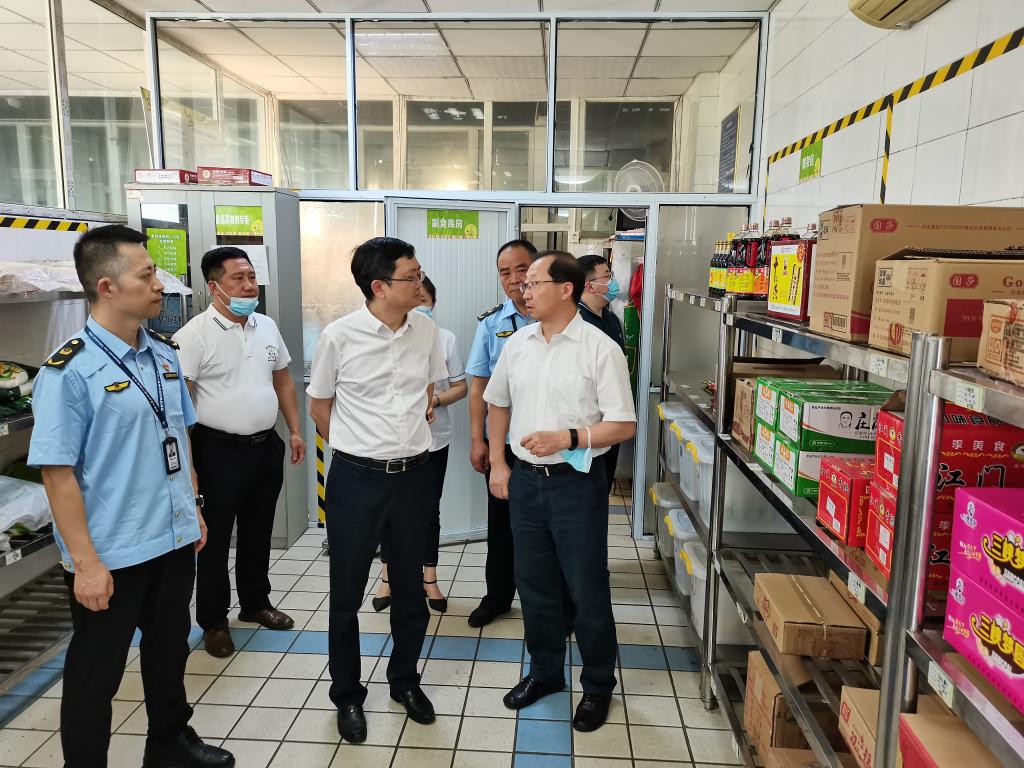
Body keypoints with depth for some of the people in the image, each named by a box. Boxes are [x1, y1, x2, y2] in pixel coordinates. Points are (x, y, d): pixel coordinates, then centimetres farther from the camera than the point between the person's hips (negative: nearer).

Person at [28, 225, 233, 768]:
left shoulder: (164, 354, 3)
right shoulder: (70, 370, -17)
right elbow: (58, 472, -17)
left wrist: (193, 510, 13)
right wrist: (85, 561, -17)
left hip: (175, 540, 7)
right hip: (110, 557, -6)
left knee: (169, 651, 23)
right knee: (95, 676, 13)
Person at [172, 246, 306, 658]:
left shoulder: (267, 326, 7)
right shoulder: (196, 334, -13)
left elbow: (283, 381, 15)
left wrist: (295, 431, 11)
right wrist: (187, 462, -19)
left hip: (267, 446, 6)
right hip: (220, 451, -6)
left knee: (258, 532, 19)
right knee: (215, 538, 8)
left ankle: (255, 603, 37)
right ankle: (213, 621, 24)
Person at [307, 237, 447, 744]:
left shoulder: (425, 330, -1)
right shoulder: (339, 336, -12)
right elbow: (320, 405, 2)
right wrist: (358, 450, 7)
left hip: (413, 475, 3)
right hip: (355, 478, -3)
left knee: (410, 587, 16)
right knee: (347, 593, 10)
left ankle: (404, 680, 38)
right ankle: (347, 695, 31)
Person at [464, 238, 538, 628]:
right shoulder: (491, 322, 1)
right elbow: (479, 385, 2)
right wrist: (477, 439, -2)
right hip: (502, 440, 2)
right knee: (500, 520, 14)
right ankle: (498, 594, 32)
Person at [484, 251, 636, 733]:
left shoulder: (600, 348, -12)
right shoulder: (517, 344, 4)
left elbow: (624, 425, -12)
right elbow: (497, 404, 17)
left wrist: (568, 438, -23)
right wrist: (497, 464, 11)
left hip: (577, 482, -5)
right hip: (525, 478, 5)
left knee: (587, 591, 8)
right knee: (534, 584, 18)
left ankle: (598, 686, 30)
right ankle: (544, 671, 39)